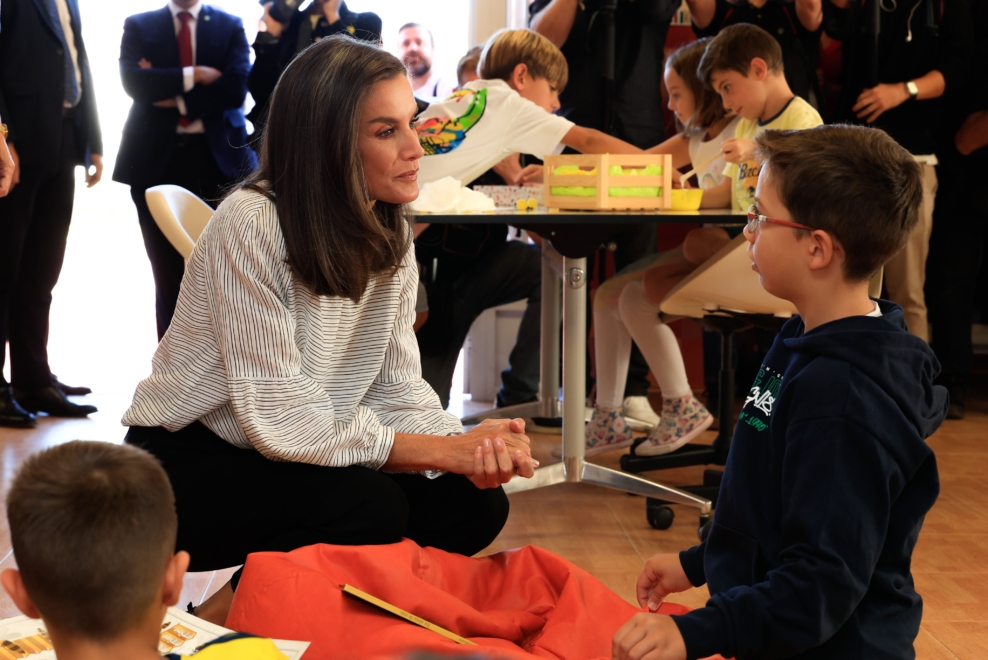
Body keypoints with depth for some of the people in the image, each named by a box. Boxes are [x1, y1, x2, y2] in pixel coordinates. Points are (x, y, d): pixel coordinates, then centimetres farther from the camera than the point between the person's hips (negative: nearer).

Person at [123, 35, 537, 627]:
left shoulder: (391, 233, 0)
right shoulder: (250, 224, -23)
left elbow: (398, 387, -3)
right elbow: (277, 417, -26)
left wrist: (468, 447, -25)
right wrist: (441, 450, -27)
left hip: (299, 460, 7)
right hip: (191, 462, -7)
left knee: (474, 505, -10)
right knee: (372, 509, -30)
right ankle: (216, 621, -4)